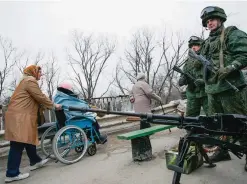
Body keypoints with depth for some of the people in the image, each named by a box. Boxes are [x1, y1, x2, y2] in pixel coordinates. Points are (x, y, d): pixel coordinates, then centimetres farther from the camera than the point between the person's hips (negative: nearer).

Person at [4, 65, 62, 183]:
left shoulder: (27, 81, 25)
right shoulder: (30, 80, -9)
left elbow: (36, 99, 24)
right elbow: (40, 97, -14)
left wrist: (49, 105, 20)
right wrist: (53, 105, -3)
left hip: (22, 115, 11)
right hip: (19, 116, -11)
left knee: (28, 139, 17)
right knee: (18, 144, -7)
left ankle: (35, 161, 30)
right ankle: (12, 174, 0)